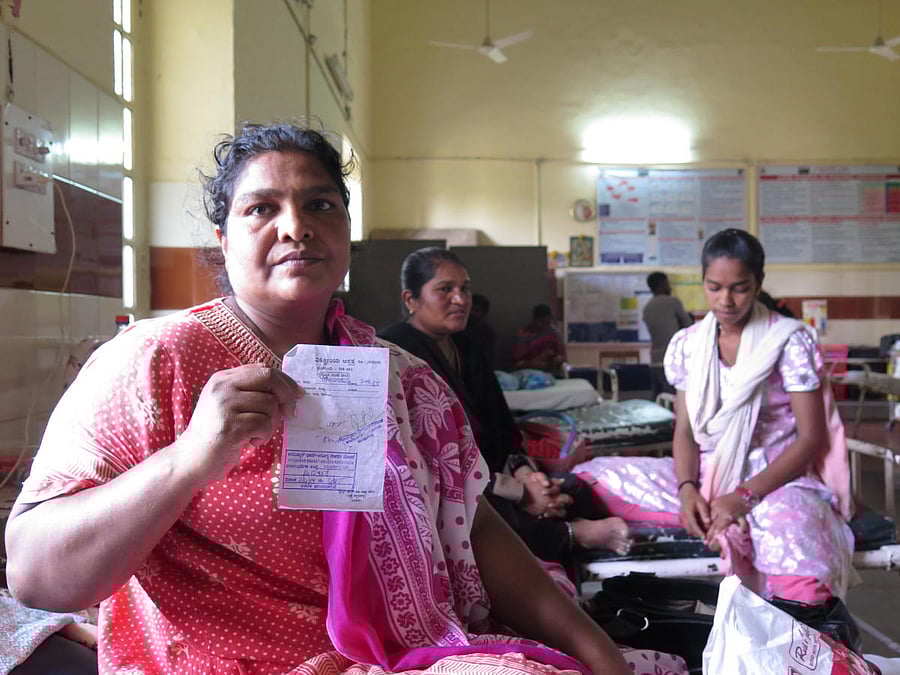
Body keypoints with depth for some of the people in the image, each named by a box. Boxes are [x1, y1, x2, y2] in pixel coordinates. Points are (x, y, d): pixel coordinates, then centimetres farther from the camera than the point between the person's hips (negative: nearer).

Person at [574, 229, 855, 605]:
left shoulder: (789, 341, -6)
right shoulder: (687, 345, 5)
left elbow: (811, 438, -9)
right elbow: (685, 430, 7)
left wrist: (745, 496, -21)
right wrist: (687, 488, -16)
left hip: (776, 478, -3)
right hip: (705, 475, 4)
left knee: (800, 585, -35)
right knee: (591, 481, -16)